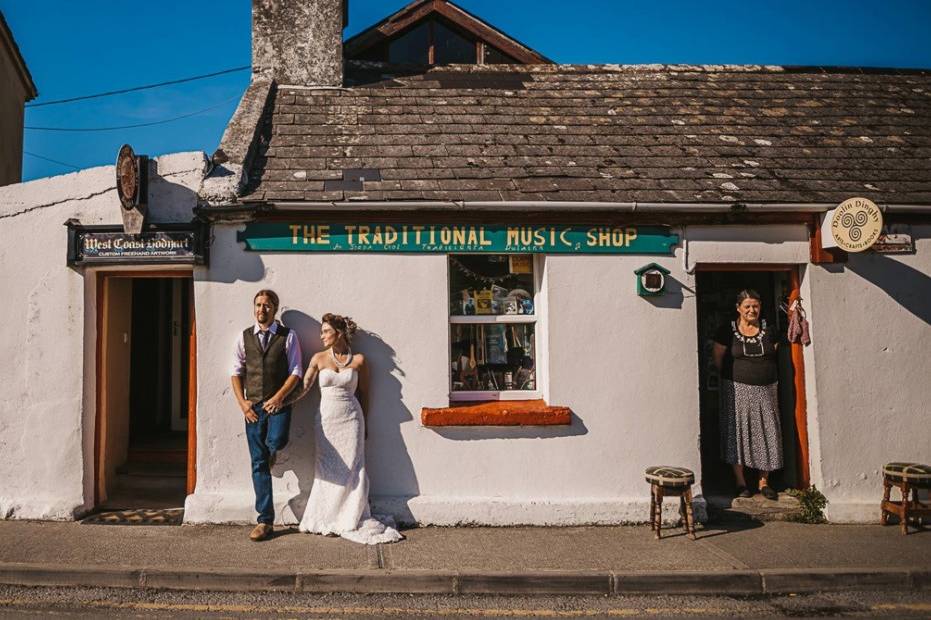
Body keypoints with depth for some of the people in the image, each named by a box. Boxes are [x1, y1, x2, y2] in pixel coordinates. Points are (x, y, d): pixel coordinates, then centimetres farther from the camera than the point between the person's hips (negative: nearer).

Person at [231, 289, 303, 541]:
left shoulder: (288, 336, 2)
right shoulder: (244, 337, 10)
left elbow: (296, 371, -2)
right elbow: (237, 372, 10)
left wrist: (278, 398, -13)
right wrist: (242, 402, -2)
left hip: (278, 404, -2)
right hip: (253, 406, 3)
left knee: (275, 443, -28)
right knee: (258, 463, 3)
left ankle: (273, 451, 13)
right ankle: (265, 521, 10)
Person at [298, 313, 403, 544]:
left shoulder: (358, 360, -1)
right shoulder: (319, 358, 2)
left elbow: (364, 393, 7)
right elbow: (304, 386, 3)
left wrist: (364, 424, 9)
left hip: (351, 417, -1)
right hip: (327, 418, 1)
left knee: (352, 470, 0)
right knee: (328, 470, 4)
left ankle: (351, 521, 12)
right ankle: (329, 520, 17)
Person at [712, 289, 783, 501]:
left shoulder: (768, 329, 6)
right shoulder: (727, 330, -2)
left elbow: (774, 355, 15)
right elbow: (718, 360, 4)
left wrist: (763, 374, 8)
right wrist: (733, 376, 7)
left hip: (766, 390, 3)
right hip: (738, 389, -2)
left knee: (767, 433, 4)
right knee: (737, 432, -1)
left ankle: (764, 482, 15)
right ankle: (740, 482, 9)